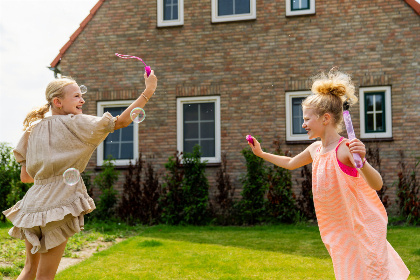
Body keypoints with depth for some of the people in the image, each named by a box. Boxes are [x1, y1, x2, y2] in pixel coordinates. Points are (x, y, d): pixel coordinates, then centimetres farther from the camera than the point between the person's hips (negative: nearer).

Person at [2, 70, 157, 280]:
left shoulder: (33, 130, 12)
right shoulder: (75, 123, -5)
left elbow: (25, 177, 12)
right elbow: (121, 121, -8)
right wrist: (148, 91, -3)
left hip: (32, 203, 6)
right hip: (59, 203, -6)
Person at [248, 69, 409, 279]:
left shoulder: (345, 149, -22)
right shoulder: (315, 149, 2)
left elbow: (377, 185, -33)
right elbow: (290, 164, 24)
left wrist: (361, 162, -52)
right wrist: (261, 153, 26)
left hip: (361, 229, -7)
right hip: (339, 232, 8)